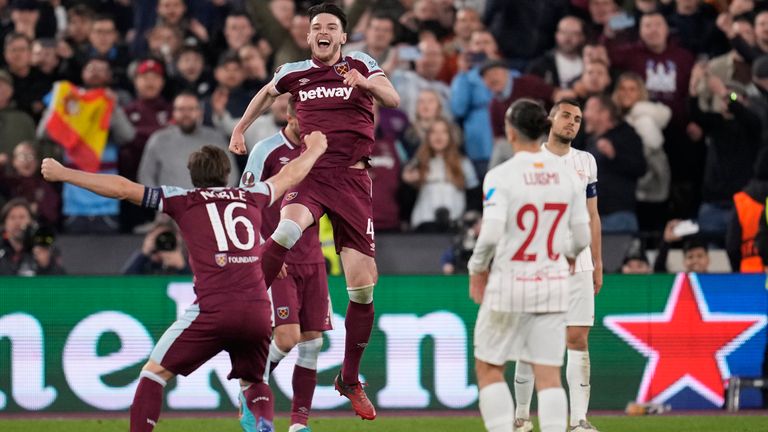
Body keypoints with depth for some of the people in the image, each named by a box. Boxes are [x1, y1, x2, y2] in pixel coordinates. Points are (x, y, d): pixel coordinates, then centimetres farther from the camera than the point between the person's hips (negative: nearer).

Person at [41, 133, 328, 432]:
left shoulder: (183, 199, 11)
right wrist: (315, 150, 61)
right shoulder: (252, 197, 22)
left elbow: (122, 189, 9)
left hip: (213, 309, -4)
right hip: (258, 312, 4)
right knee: (254, 384, 23)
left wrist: (63, 174, 16)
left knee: (154, 373, 8)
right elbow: (291, 176, 41)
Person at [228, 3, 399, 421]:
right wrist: (241, 127, 30)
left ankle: (350, 380, 13)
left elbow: (392, 99, -9)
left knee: (363, 285, -2)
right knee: (288, 229, -37)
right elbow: (268, 92, 34)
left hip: (351, 179, 0)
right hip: (309, 173, 0)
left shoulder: (360, 64, 6)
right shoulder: (293, 73, 12)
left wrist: (366, 83, -27)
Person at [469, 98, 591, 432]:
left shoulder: (501, 176, -12)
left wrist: (477, 270, -2)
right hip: (554, 283, 4)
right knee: (549, 376, 4)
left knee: (488, 368, 11)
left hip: (510, 281, -4)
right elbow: (582, 237, 4)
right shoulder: (568, 175, 2)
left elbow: (491, 233, -20)